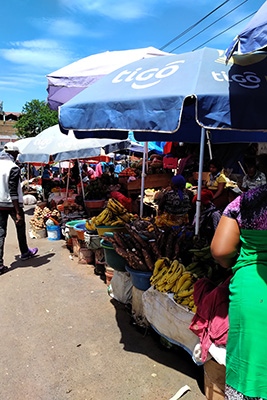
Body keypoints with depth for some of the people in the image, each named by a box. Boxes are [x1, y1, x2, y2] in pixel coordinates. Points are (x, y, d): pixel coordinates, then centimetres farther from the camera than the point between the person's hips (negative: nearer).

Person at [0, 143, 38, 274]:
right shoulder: (13, 168, -15)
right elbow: (13, 192, -20)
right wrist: (18, 212, -19)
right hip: (12, 204, -5)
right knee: (20, 227, 17)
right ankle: (25, 252, 36)